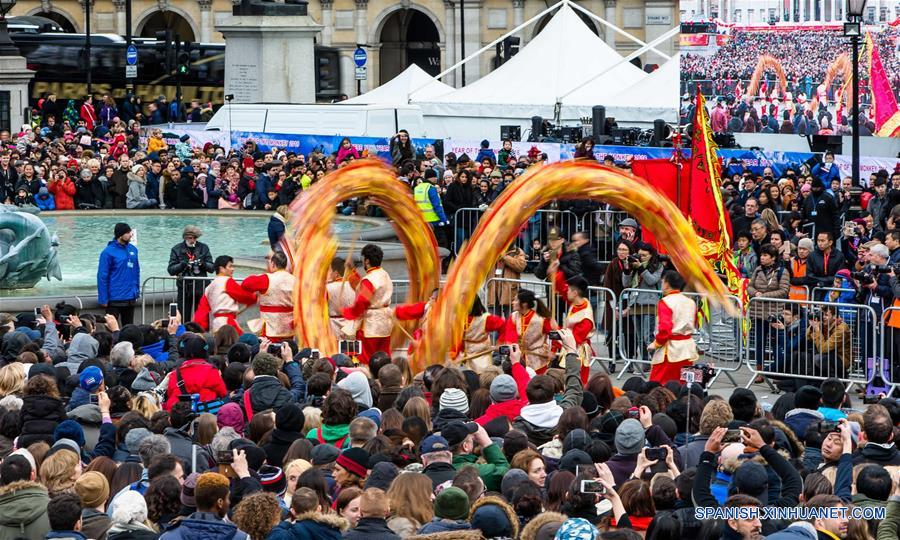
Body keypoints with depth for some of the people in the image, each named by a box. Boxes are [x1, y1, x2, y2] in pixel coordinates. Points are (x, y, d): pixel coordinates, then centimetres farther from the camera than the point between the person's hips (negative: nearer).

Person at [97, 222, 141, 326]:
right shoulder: (108, 252, -13)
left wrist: (137, 290, 10)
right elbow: (102, 276, -12)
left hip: (130, 298, 6)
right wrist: (103, 299, -14)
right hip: (115, 298, -6)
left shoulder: (133, 250, 5)